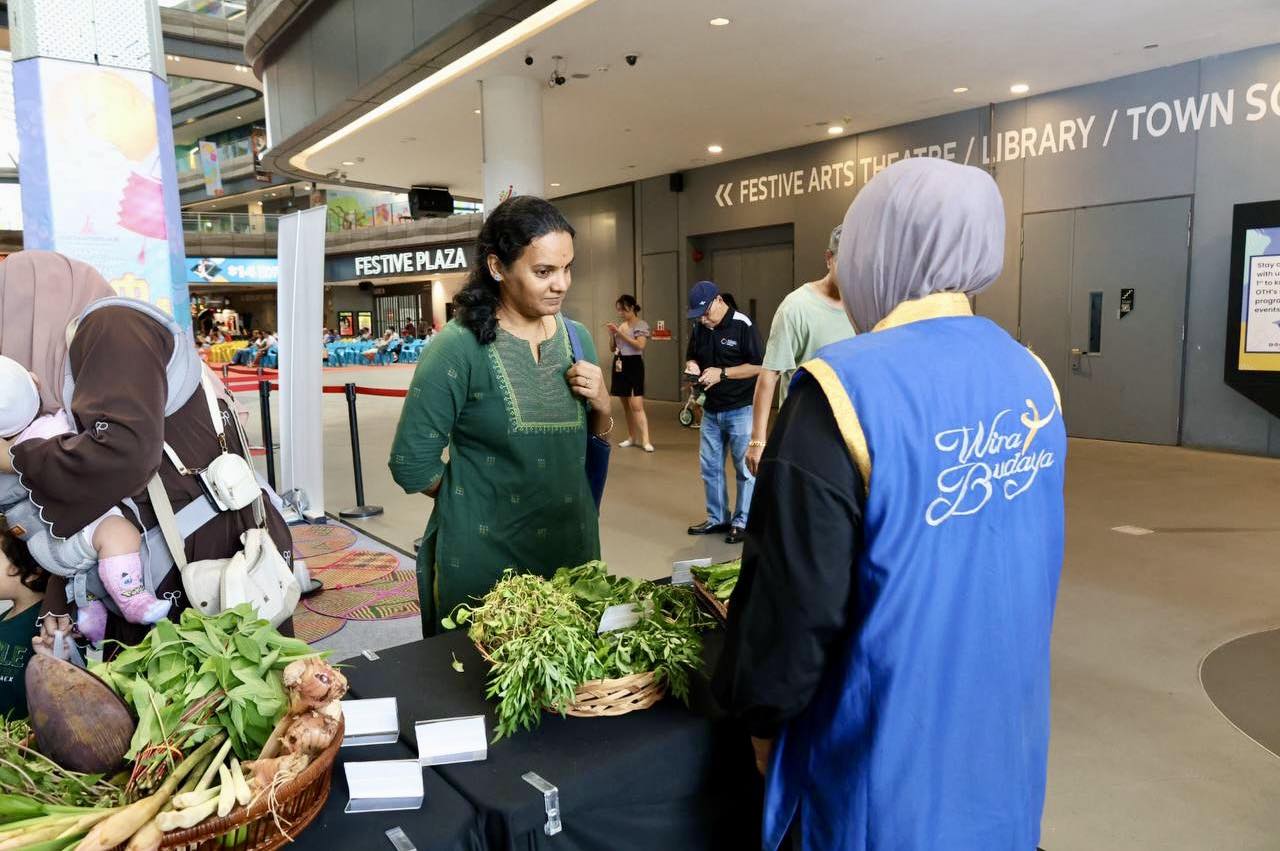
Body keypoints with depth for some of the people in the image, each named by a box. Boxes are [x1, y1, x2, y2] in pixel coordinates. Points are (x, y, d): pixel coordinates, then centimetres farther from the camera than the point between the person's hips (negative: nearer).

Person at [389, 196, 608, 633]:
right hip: (483, 559, -4)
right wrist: (477, 499, -1)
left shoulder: (577, 337, 2)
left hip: (573, 548, 5)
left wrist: (601, 405, -8)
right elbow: (412, 465, -12)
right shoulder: (459, 347, -15)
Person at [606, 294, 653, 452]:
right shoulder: (621, 325, 14)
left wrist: (620, 333, -19)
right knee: (626, 405, 10)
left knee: (636, 405, -14)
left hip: (633, 365, -7)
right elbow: (613, 348, 17)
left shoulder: (641, 325, -5)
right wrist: (612, 335, -1)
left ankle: (645, 440, -15)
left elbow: (640, 345, -20)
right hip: (619, 365, 7)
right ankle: (632, 437, 19)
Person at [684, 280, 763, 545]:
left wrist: (722, 373, -21)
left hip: (741, 409, -6)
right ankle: (717, 518, 24)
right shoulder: (699, 328, 6)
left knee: (745, 467, 2)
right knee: (710, 466, 12)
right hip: (711, 410, 7)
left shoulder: (742, 325, -13)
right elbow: (691, 357, 19)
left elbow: (759, 366, -15)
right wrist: (692, 366, -5)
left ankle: (742, 522, 12)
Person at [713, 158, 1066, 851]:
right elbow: (1036, 560, 10)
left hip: (892, 733, -6)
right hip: (1009, 725, 6)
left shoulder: (842, 389, -25)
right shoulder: (1033, 377, -3)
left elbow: (795, 594, -20)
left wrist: (762, 713, -3)